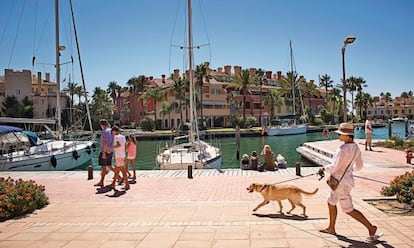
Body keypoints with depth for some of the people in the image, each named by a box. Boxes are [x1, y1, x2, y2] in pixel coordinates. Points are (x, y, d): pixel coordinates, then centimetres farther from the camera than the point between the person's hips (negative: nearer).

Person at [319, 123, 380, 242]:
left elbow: (334, 167, -23)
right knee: (331, 202, 22)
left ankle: (371, 227, 10)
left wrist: (325, 168, -5)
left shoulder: (343, 149, -26)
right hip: (347, 178, 10)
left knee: (349, 210, 4)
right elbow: (359, 166, 11)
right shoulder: (355, 147, 1)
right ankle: (331, 228, 33)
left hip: (340, 182, -10)